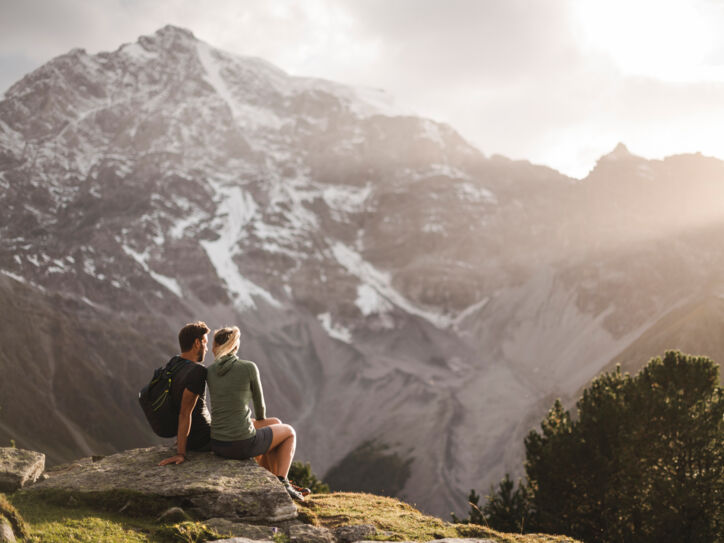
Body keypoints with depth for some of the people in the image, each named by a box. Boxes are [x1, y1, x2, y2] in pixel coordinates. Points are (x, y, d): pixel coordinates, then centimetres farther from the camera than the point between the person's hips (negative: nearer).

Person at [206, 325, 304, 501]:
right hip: (243, 444, -5)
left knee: (275, 423, 31)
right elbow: (259, 401, 6)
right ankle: (281, 483, 11)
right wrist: (260, 420, 29)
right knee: (289, 432, 24)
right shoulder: (249, 368, -8)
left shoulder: (209, 372, 5)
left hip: (218, 445, 5)